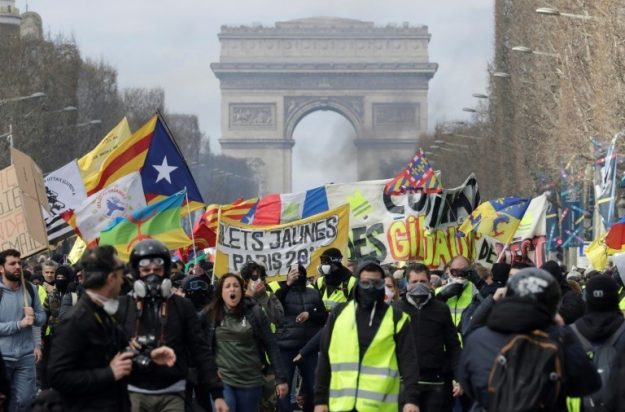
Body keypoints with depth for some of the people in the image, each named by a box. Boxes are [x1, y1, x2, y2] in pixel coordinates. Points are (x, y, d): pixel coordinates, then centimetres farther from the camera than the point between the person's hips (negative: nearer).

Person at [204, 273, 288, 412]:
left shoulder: (254, 312, -2)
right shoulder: (212, 313, 1)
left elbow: (271, 345, 0)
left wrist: (281, 378, -3)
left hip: (251, 381, 1)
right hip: (222, 380, -1)